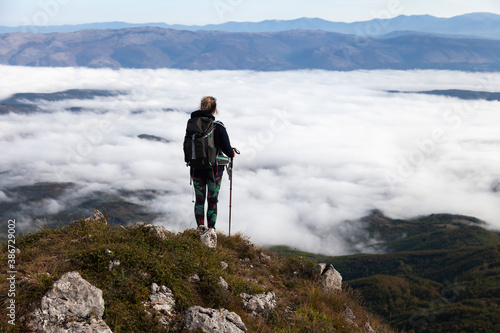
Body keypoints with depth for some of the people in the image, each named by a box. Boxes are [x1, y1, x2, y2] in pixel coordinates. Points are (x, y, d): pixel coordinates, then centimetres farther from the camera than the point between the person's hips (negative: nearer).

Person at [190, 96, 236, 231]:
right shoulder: (218, 127, -14)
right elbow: (227, 150, -9)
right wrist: (232, 154, 14)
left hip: (196, 169, 3)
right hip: (214, 170, -2)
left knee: (199, 199, 16)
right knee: (212, 201, 9)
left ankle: (200, 227, 20)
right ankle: (211, 229, 11)